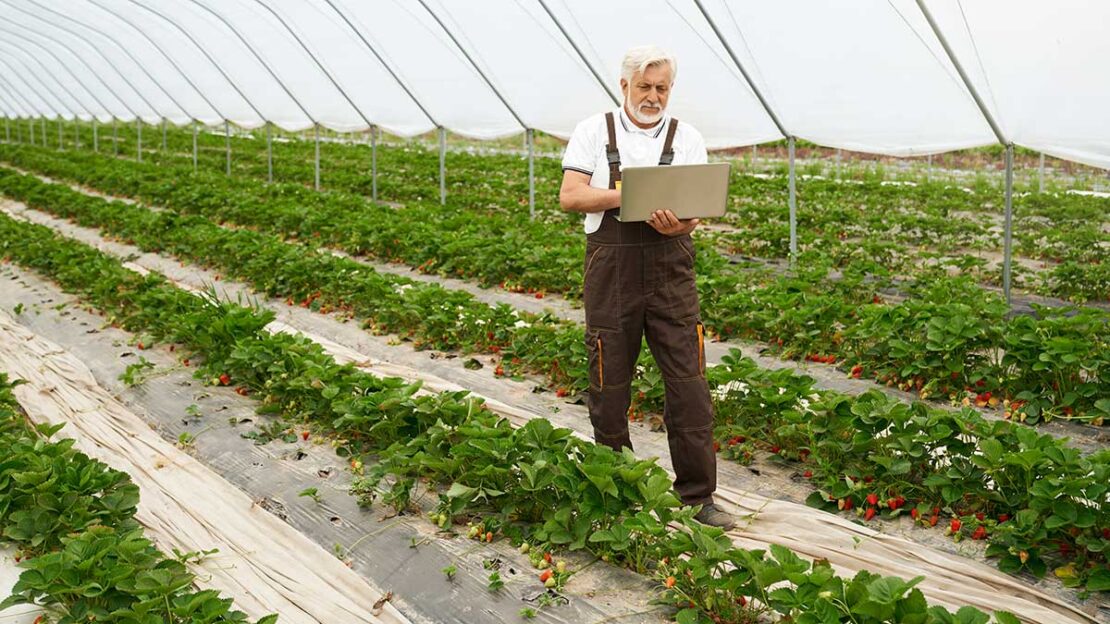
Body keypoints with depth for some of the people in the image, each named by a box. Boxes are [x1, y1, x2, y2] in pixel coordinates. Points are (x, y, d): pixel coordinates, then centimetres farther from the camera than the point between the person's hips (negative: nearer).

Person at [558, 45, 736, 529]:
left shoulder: (686, 138, 9)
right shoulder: (594, 132, 5)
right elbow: (570, 197, -6)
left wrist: (678, 223, -23)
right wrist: (626, 194, -19)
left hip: (670, 269, 1)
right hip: (611, 269, -1)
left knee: (688, 384, -1)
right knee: (609, 384, 7)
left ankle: (697, 496, 9)